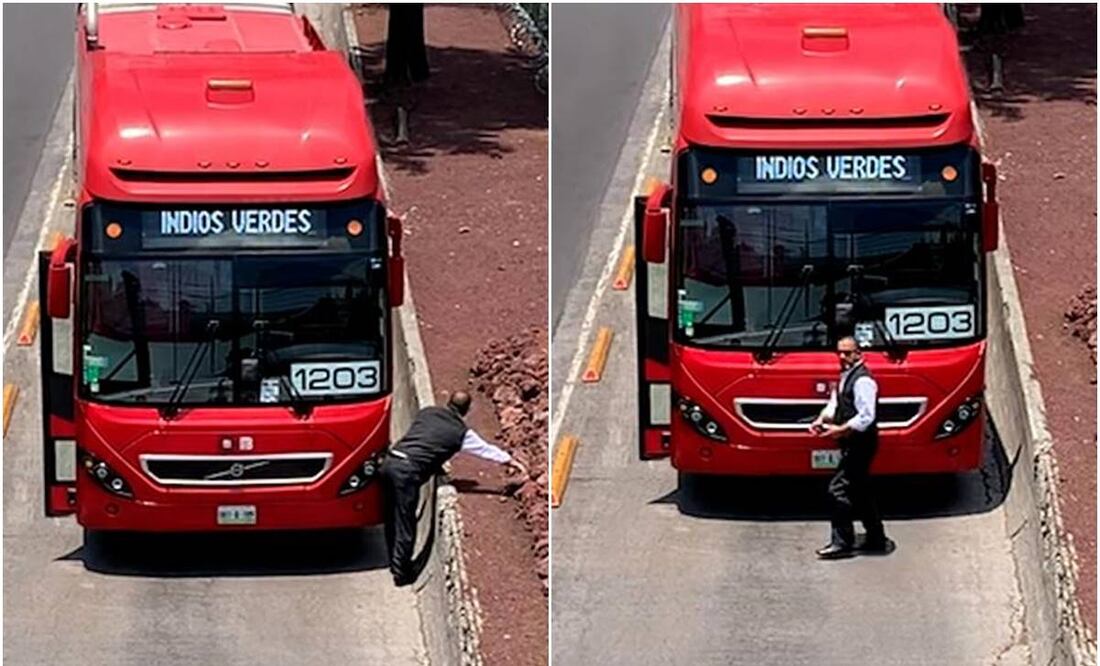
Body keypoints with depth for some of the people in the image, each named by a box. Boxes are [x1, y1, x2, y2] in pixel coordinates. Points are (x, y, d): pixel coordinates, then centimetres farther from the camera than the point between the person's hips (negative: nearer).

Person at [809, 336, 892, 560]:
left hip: (860, 443, -10)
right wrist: (823, 419, -2)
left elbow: (866, 417, -24)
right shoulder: (845, 377, 14)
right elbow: (835, 403, 17)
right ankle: (876, 539, 23)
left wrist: (841, 430, -24)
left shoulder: (863, 381, -18)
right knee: (860, 492, 15)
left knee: (839, 488, -10)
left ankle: (842, 543, -5)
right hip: (852, 443, 10)